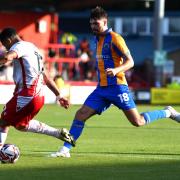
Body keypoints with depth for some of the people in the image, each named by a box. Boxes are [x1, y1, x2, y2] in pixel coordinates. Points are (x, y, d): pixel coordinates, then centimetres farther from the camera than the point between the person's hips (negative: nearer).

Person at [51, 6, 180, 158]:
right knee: (81, 114, -6)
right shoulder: (98, 39, 15)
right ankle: (65, 149, -5)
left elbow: (130, 62, -15)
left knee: (138, 122, -9)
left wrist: (116, 70, -31)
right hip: (102, 88, 7)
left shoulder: (114, 38, -10)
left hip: (117, 86, -7)